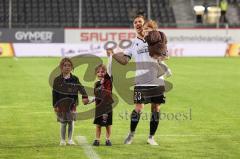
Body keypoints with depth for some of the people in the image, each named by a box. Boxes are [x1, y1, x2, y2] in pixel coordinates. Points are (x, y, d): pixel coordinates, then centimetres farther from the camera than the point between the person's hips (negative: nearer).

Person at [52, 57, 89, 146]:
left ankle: (70, 139, 15)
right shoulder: (57, 80, -1)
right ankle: (62, 140, 16)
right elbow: (54, 93, 0)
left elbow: (80, 88, -8)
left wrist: (84, 97, -26)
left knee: (71, 122, 3)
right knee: (63, 123, 4)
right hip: (61, 104, -1)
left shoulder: (75, 79, 3)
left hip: (72, 104, 1)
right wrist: (55, 105, -5)